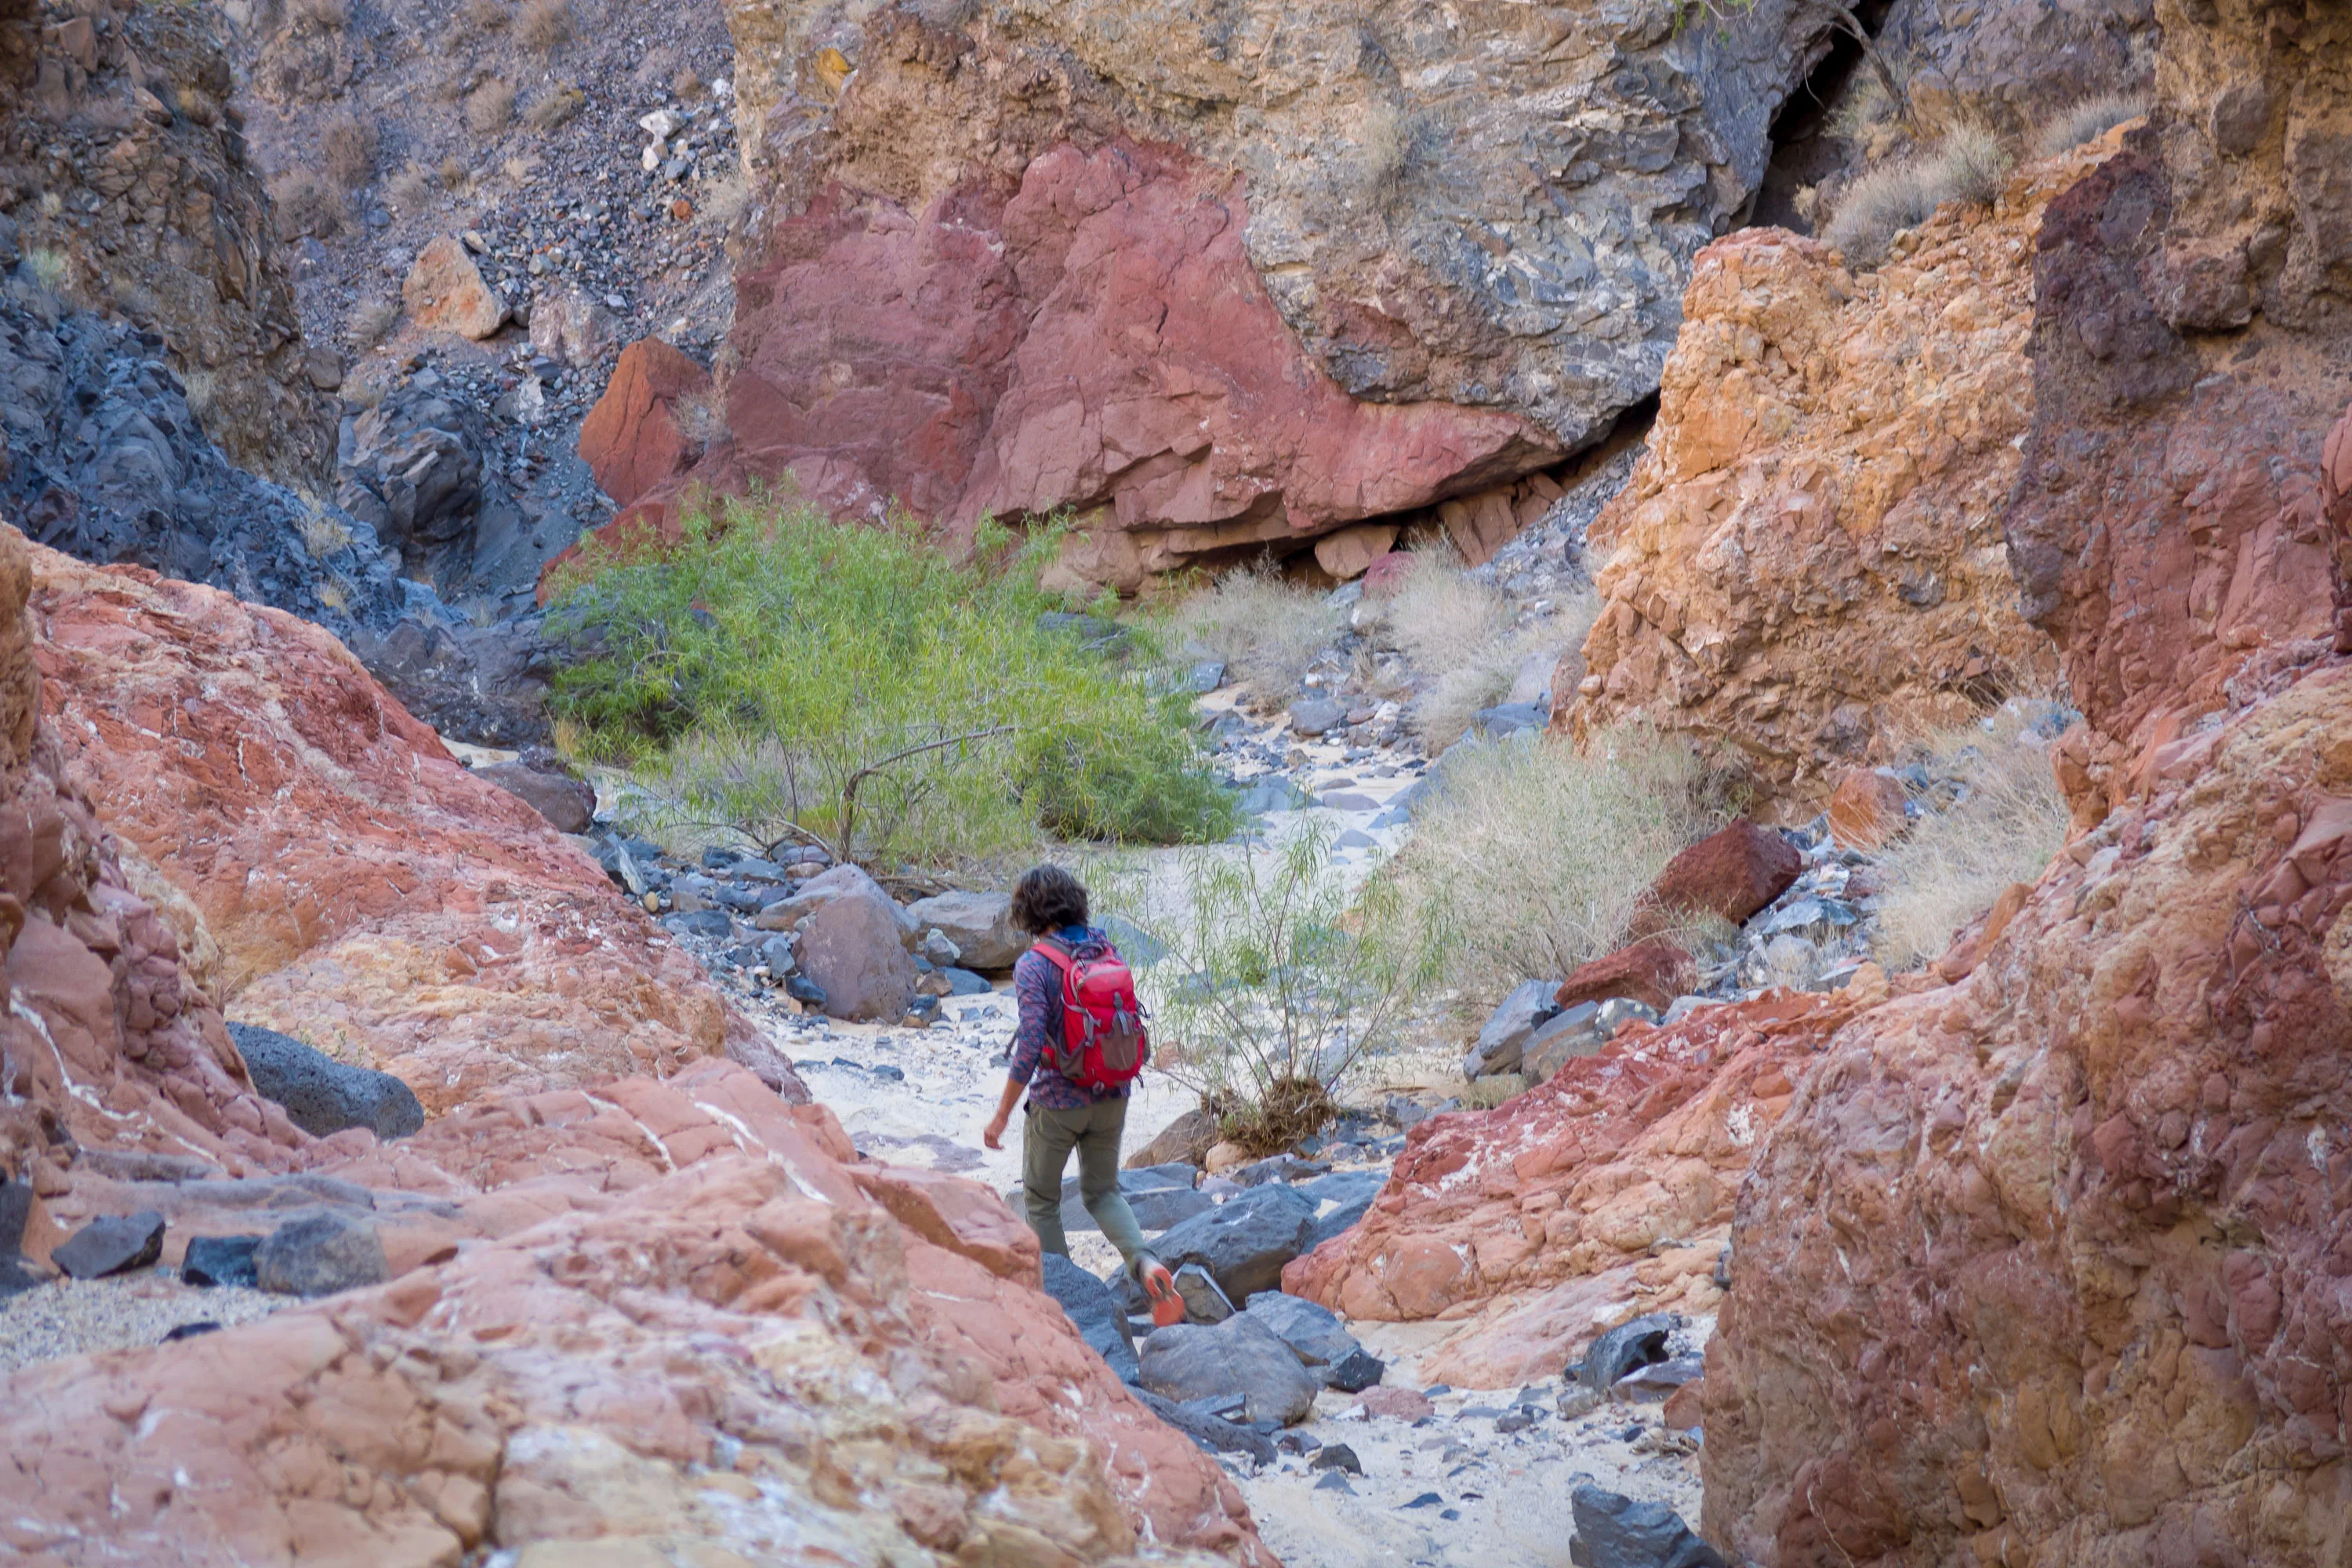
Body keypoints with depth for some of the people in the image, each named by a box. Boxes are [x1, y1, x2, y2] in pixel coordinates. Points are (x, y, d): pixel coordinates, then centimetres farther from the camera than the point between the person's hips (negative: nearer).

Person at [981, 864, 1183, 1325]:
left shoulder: (1033, 966, -17)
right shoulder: (1105, 950, 0)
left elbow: (1030, 1048, -23)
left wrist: (1002, 1114, -16)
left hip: (1057, 1103, -5)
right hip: (1111, 1098, 5)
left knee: (1042, 1200, 16)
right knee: (1102, 1192, 20)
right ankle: (1145, 1262, -6)